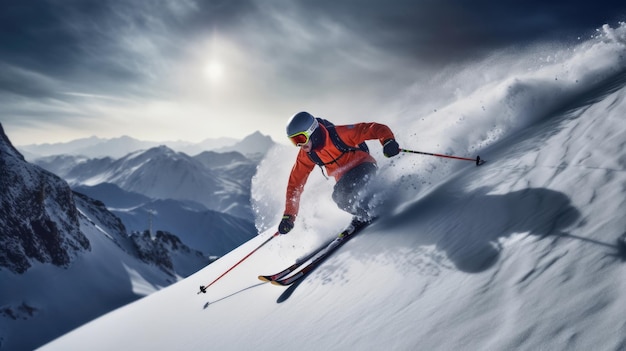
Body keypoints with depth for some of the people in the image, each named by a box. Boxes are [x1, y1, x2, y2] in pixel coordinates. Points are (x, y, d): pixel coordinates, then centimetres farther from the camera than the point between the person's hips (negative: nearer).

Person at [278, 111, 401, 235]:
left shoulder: (338, 134, -27)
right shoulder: (305, 155, -12)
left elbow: (375, 129, -27)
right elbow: (295, 183, -5)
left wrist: (388, 141, -48)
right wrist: (288, 216, -8)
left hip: (364, 165, -5)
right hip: (344, 177, 6)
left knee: (342, 193, -30)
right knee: (339, 197, -23)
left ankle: (363, 217, -4)